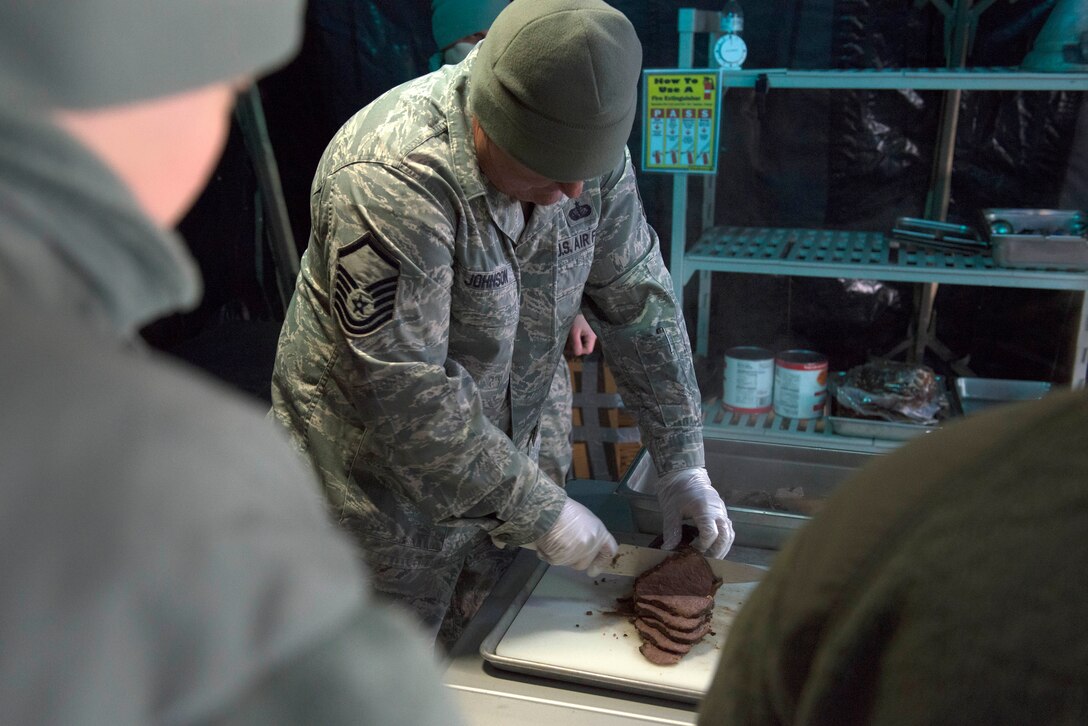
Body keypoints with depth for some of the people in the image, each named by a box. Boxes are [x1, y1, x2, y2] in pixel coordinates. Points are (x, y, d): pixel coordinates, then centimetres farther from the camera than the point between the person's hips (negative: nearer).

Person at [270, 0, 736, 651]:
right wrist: (540, 511, -23)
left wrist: (683, 464, -6)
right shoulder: (391, 181, -31)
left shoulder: (586, 146, -11)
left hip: (499, 452, 6)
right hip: (379, 473, -5)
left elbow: (639, 299, -3)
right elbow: (408, 396, -30)